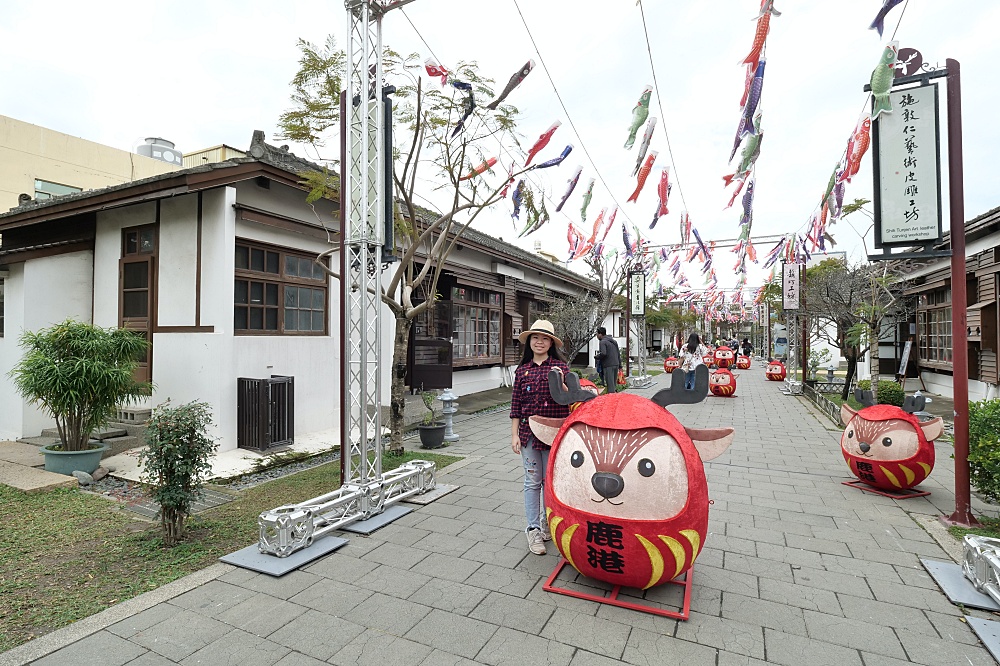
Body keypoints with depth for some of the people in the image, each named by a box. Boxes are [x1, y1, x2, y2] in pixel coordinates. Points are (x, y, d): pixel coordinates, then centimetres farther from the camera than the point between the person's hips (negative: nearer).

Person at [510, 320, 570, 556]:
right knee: (532, 481, 7)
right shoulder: (522, 371, 4)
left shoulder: (560, 366, -1)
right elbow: (515, 406, 5)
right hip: (529, 432, 1)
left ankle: (547, 523, 31)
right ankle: (533, 529, 19)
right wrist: (514, 435, 2)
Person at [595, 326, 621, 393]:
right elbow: (618, 354, 18)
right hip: (616, 364, 8)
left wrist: (597, 356, -5)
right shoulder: (614, 341, 18)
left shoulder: (603, 342, -9)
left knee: (610, 384, -7)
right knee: (614, 383, 14)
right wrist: (620, 364, 21)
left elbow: (603, 353, -24)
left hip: (608, 365, -8)